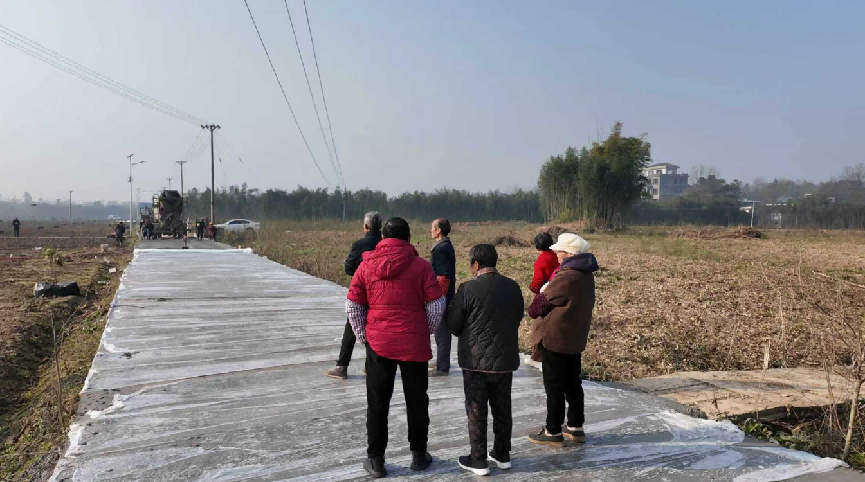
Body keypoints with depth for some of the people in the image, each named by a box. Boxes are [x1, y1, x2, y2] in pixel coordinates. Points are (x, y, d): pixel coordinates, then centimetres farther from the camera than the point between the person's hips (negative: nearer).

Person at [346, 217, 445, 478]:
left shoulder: (366, 265, -1)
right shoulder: (421, 265, -6)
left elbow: (352, 306, 2)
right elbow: (436, 306, -5)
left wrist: (364, 336, 11)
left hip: (378, 344, 1)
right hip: (415, 345, -1)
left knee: (377, 404, 12)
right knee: (417, 401, 15)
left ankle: (375, 460, 19)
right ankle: (419, 455, 26)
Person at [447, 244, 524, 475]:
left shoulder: (468, 289, -16)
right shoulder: (513, 287, 1)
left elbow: (453, 324, -8)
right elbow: (517, 318, 11)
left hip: (476, 360, -5)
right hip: (505, 358, 5)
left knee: (476, 411, 7)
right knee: (502, 408, 16)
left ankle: (478, 460, 14)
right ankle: (502, 454, 27)